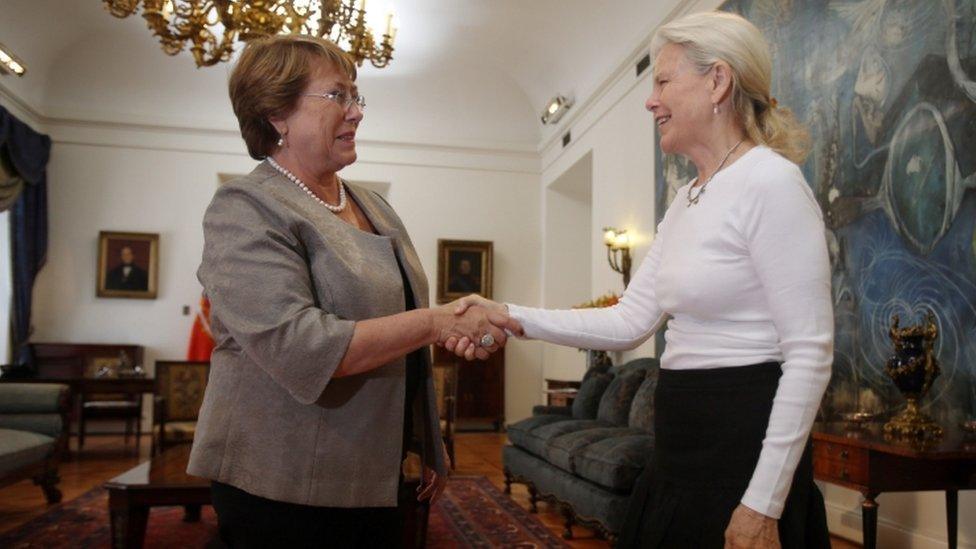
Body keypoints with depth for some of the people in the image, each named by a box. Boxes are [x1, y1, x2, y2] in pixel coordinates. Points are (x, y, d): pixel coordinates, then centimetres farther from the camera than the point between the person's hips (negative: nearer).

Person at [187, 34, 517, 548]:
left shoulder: (373, 207, 9)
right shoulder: (246, 211, -13)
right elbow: (299, 348, -25)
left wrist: (429, 447, 17)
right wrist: (439, 322, -23)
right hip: (285, 490, -6)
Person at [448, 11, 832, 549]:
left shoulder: (771, 182, -15)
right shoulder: (686, 201, 11)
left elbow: (810, 355, -18)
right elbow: (630, 322, 7)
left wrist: (764, 502, -19)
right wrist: (512, 317, 0)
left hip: (744, 447, -8)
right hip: (680, 448, 8)